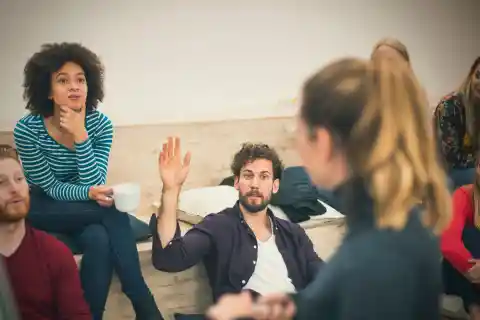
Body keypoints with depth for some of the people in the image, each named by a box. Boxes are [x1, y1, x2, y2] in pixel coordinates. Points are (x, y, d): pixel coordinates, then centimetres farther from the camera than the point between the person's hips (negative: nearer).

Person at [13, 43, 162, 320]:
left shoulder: (101, 124, -13)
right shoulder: (27, 129, -19)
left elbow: (93, 184, -19)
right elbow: (50, 187, -16)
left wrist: (80, 136, -30)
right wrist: (90, 193, -35)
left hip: (83, 209, 3)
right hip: (45, 212, -3)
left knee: (100, 240, -32)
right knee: (113, 213, -27)